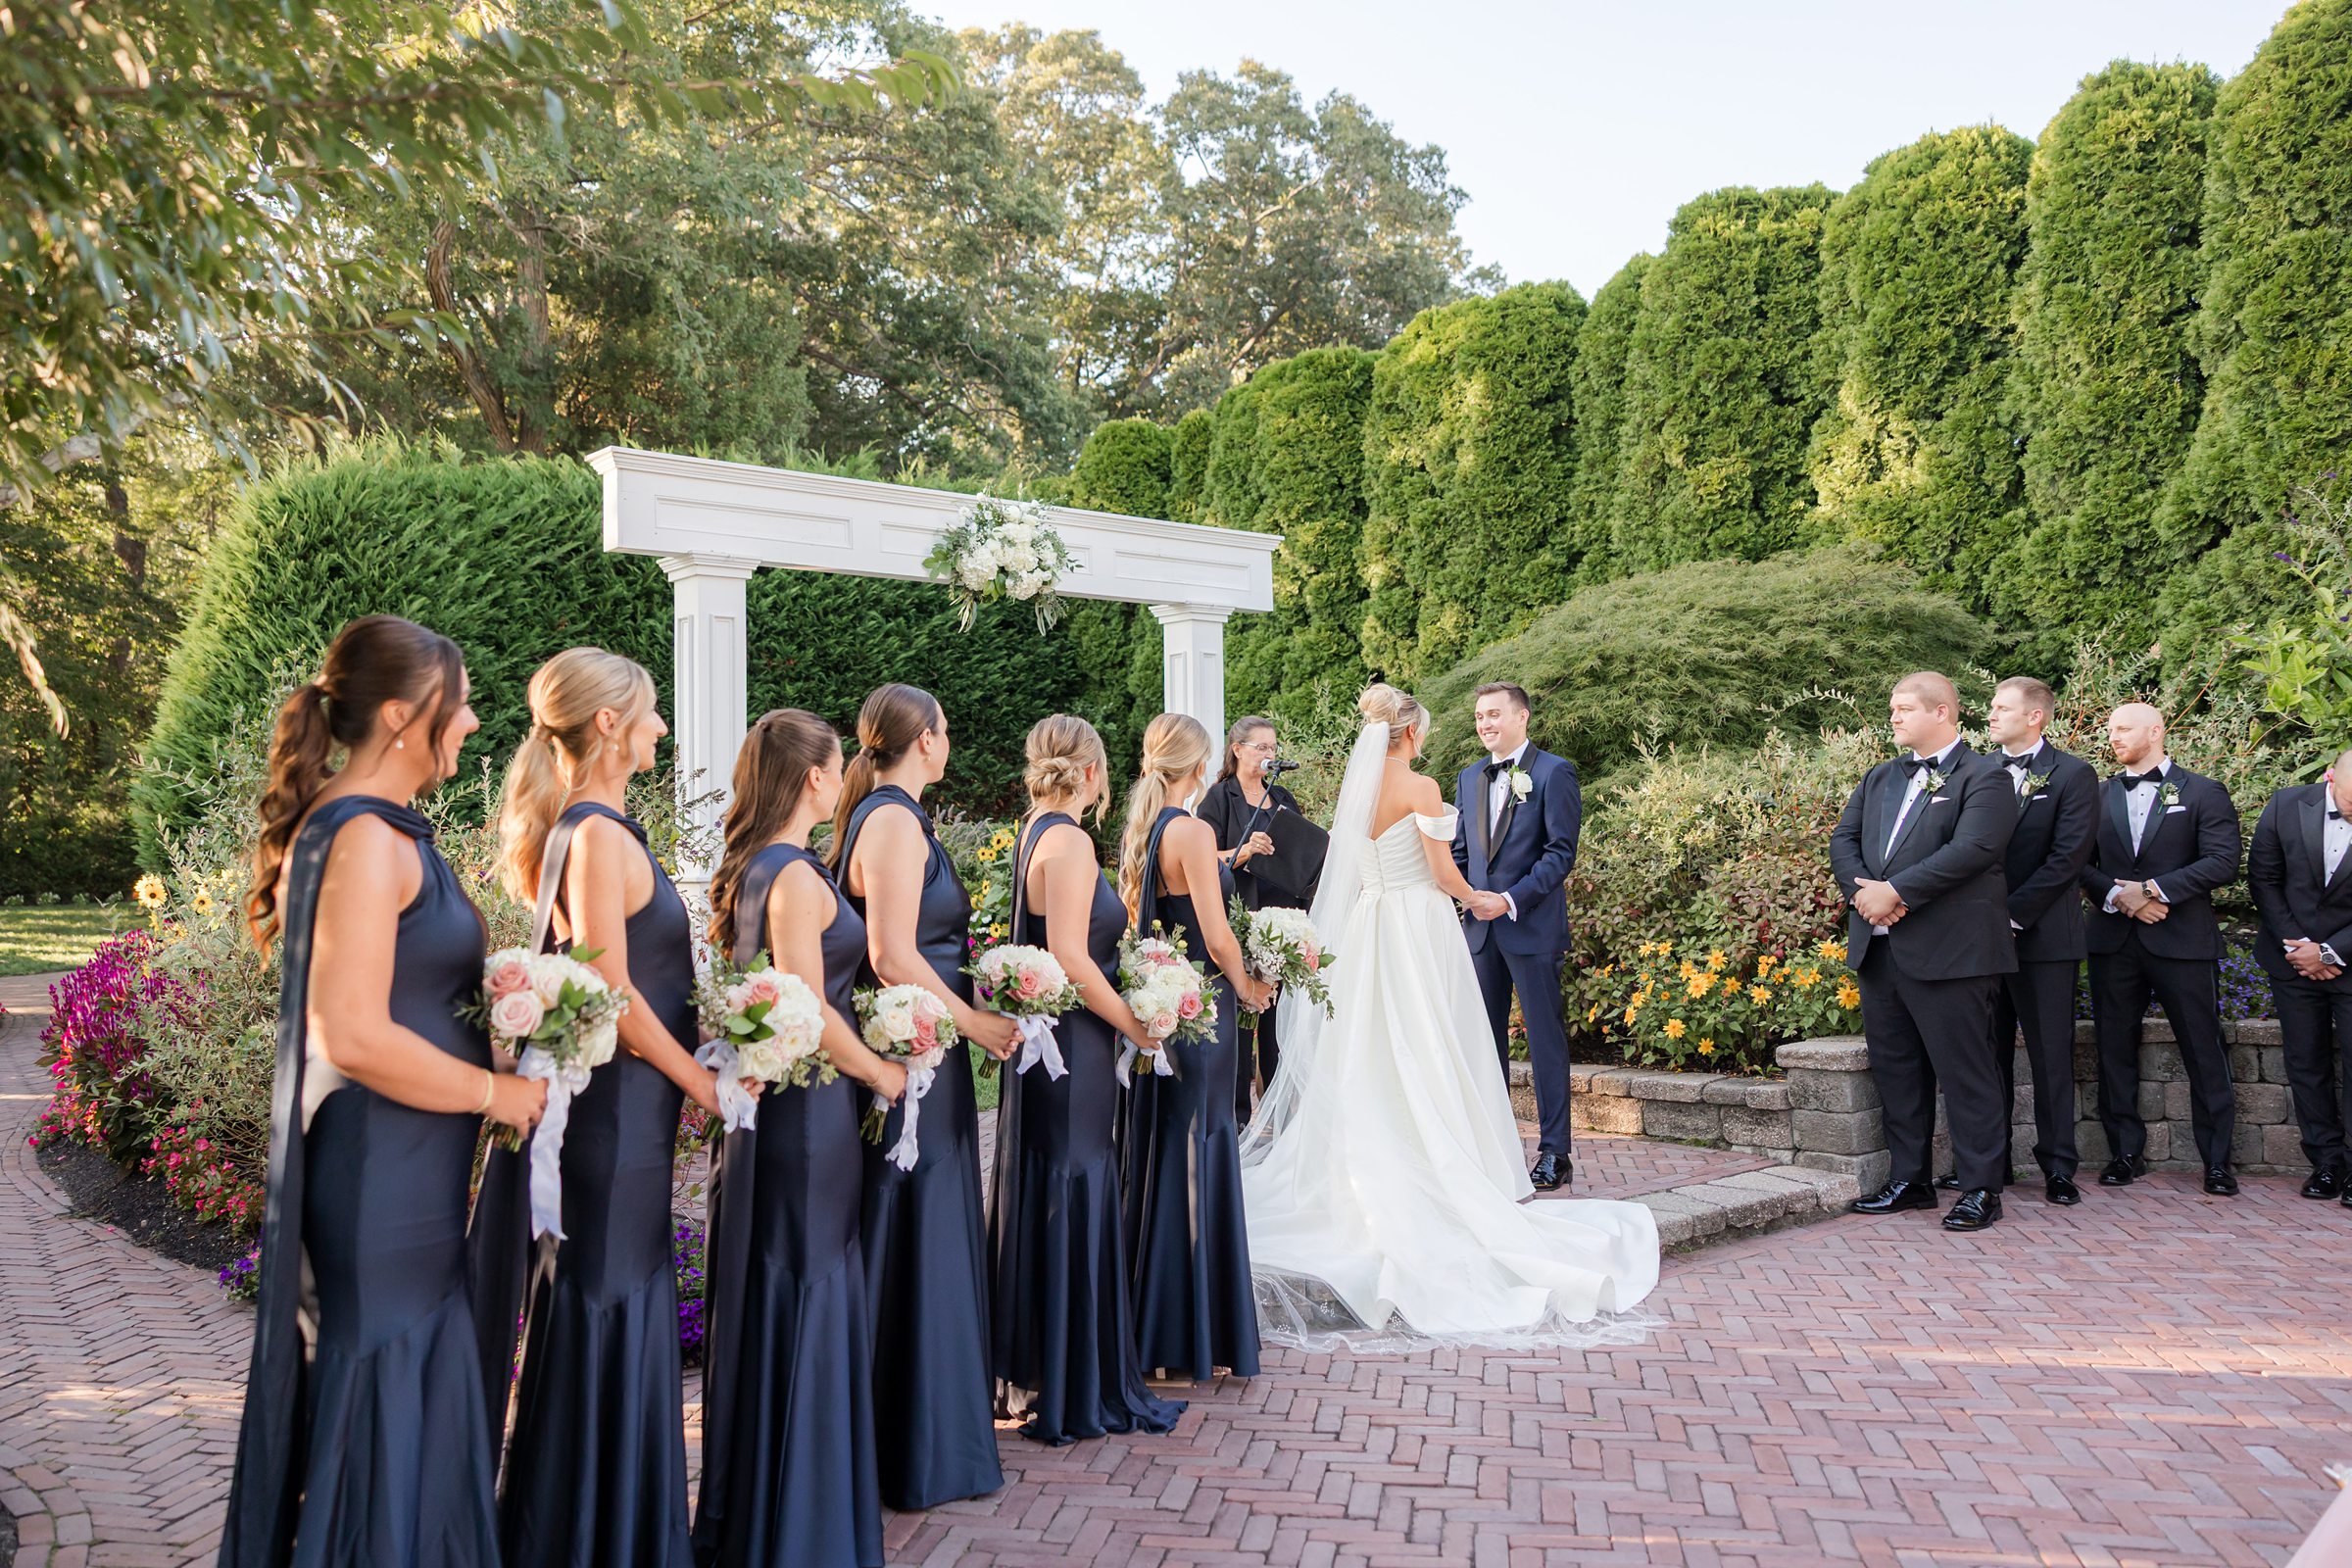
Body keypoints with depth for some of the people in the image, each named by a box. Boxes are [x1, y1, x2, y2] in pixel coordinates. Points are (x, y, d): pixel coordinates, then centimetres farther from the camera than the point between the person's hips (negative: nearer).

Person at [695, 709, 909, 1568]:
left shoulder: (745, 870, 10)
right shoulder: (798, 877, -18)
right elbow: (810, 1015, -22)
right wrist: (882, 1073, -9)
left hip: (763, 1105, 9)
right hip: (809, 1110, -9)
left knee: (764, 1297, 17)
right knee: (807, 1300, 1)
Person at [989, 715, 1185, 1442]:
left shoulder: (1036, 833, 11)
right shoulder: (1069, 841, -17)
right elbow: (1070, 956, -23)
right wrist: (1134, 1022, -13)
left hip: (1045, 1046, 9)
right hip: (1074, 1048, -9)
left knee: (1040, 1200, 16)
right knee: (1073, 1202, -1)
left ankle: (1028, 1375, 28)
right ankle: (1075, 1391, 10)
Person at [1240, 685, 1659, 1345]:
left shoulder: (1355, 787, 7)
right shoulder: (1421, 788, -12)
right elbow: (1444, 872, -12)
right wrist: (1477, 899, 6)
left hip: (1367, 930, 6)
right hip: (1421, 926, -6)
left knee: (1372, 1053, 10)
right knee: (1428, 1052, 0)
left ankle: (1368, 1178, 14)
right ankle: (1439, 1177, 4)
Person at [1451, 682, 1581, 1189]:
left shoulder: (1553, 773, -5)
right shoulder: (1469, 778, 14)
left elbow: (1561, 852, -10)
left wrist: (1510, 899, -19)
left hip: (1533, 927, -6)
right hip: (1480, 926, 6)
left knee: (1545, 1038, 0)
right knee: (1486, 1039, 10)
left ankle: (1554, 1152, 6)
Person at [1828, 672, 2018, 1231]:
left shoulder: (1983, 779, -5)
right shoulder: (1879, 779, 18)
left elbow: (1971, 849, -18)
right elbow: (1843, 838, 11)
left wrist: (1896, 891, -19)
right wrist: (1864, 891, -8)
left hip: (1948, 952, -7)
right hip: (1878, 948, 8)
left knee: (1965, 1072, -1)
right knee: (1895, 1069, 13)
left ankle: (1981, 1188, 8)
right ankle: (1909, 1178, 24)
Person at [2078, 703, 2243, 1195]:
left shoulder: (2203, 793, 3)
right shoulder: (2100, 796, 13)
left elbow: (2222, 862, -8)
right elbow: (2080, 863, 7)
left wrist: (2155, 889, -15)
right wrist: (2118, 895, -11)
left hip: (2182, 939, -3)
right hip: (2113, 940, 4)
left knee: (2204, 1053, 1)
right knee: (2115, 1051, 6)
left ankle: (2217, 1161, 10)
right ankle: (2126, 1153, 16)